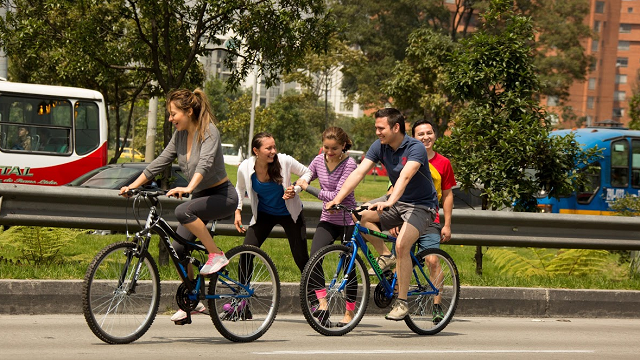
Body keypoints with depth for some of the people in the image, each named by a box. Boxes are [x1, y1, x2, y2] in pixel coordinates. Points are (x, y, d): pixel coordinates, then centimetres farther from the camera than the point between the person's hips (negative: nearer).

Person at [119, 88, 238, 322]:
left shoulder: (209, 131, -18)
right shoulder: (180, 136, 4)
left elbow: (205, 163, -34)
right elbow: (159, 162, 6)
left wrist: (188, 189, -50)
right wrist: (132, 186, -3)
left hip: (223, 195, -8)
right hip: (201, 196, 8)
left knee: (183, 211, -34)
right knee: (178, 249, -2)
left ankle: (217, 255, -20)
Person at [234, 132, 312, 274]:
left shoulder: (284, 161, -23)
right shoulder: (245, 168, -17)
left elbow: (307, 173, -6)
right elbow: (240, 188, 6)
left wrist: (296, 189, -22)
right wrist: (238, 211, 1)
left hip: (289, 214, -1)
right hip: (263, 214, 2)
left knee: (301, 258, -3)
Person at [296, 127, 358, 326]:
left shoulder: (349, 164, -18)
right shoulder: (319, 160, 0)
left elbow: (337, 196, -24)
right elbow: (303, 179, 13)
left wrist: (308, 188, -19)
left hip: (348, 220, -5)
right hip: (328, 219, 5)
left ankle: (349, 312, 13)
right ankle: (322, 304, -13)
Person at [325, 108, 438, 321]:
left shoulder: (415, 148, -22)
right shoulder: (379, 147, -4)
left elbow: (405, 176, -39)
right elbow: (359, 172, -14)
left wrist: (390, 202, -54)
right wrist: (338, 198, -26)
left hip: (421, 205, -7)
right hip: (396, 201, 7)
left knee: (402, 245, -26)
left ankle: (402, 302, -16)